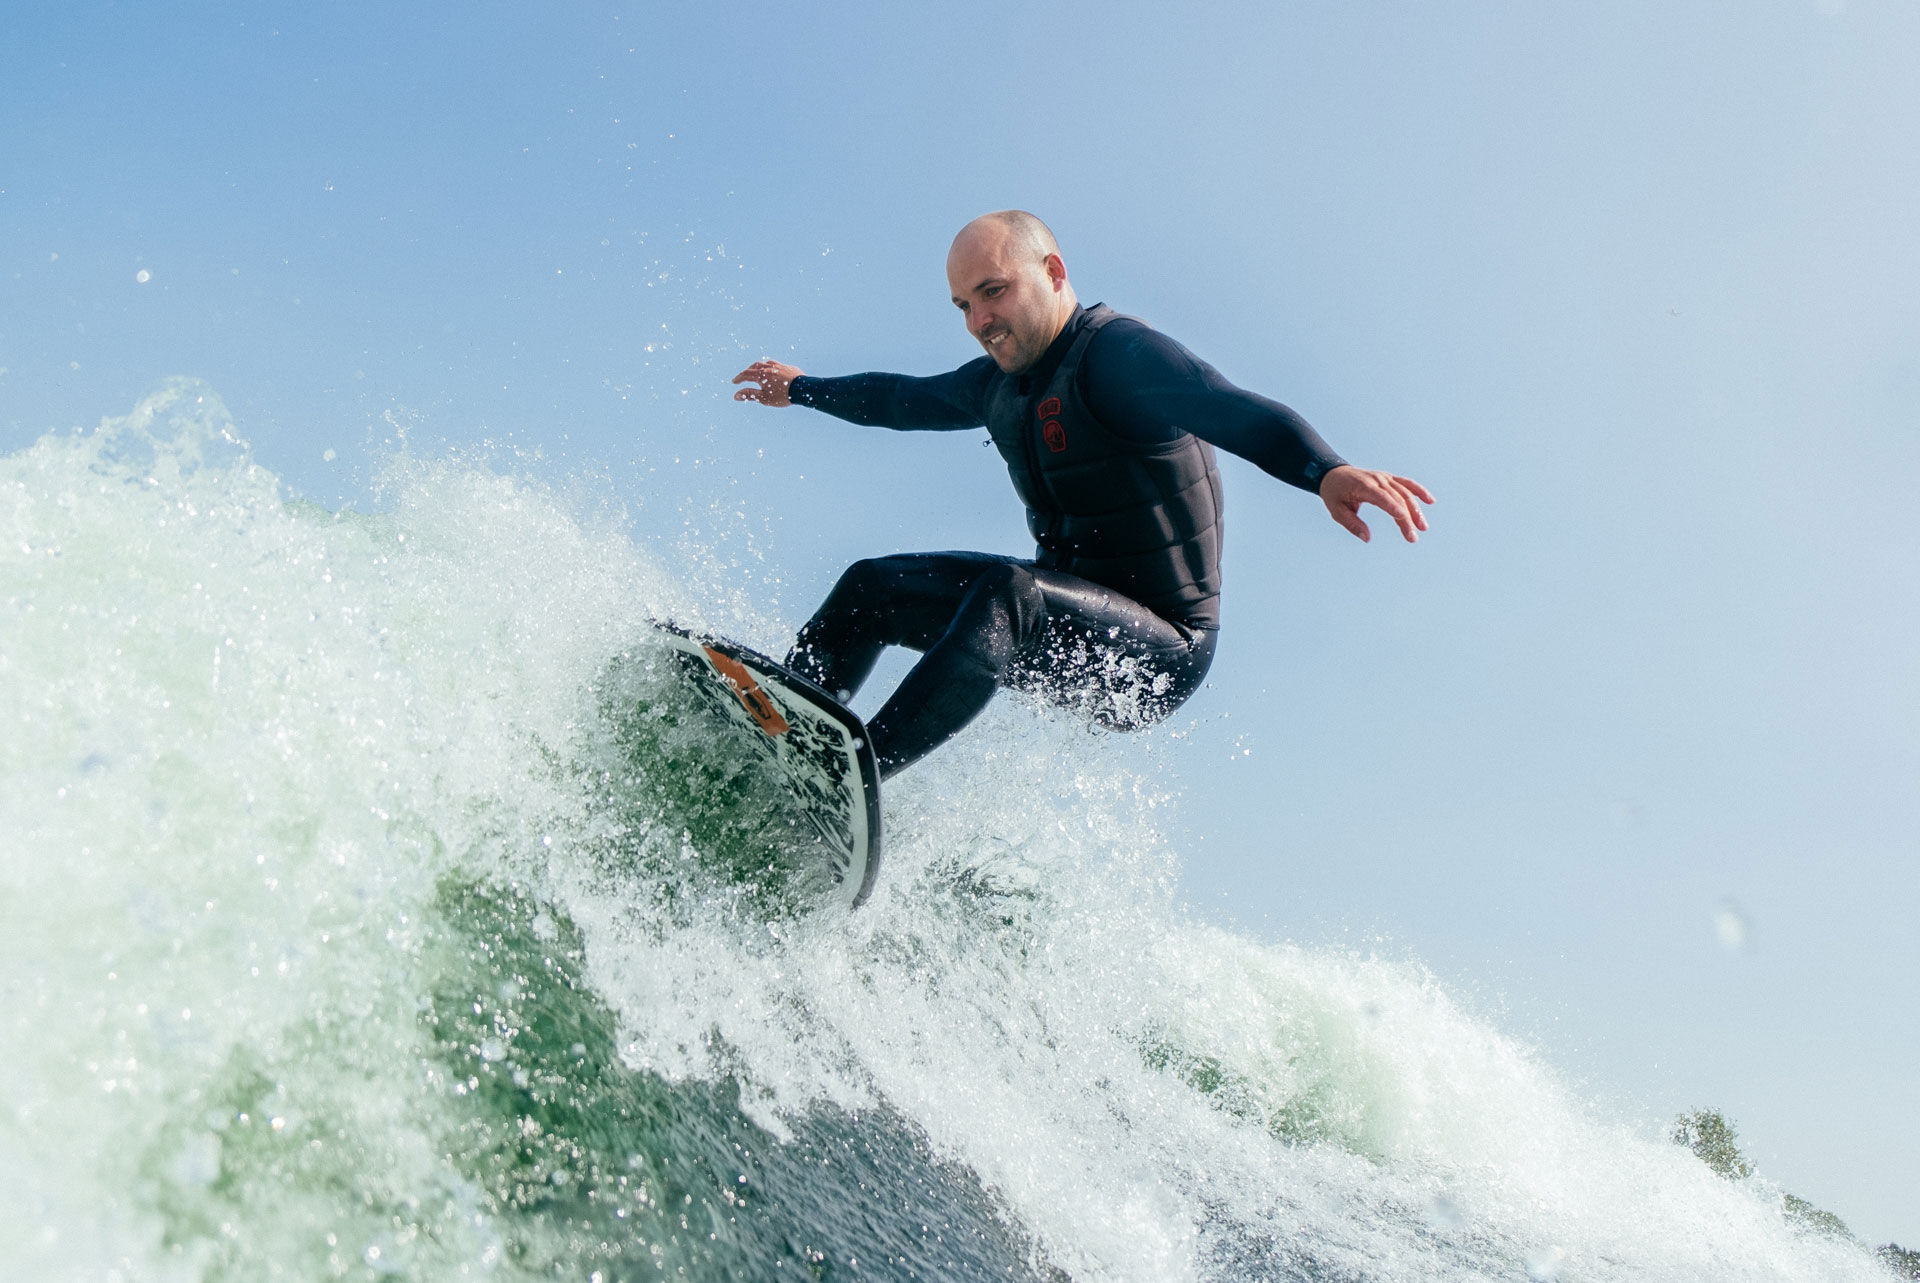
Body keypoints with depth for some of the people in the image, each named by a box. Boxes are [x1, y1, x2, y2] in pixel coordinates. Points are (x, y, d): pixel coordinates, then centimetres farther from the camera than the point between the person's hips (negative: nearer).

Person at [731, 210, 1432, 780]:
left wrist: (1327, 471, -55)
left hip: (1158, 649, -9)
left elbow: (1240, 414, -36)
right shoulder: (1000, 382, 7)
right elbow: (907, 400, 27)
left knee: (1010, 592, -37)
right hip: (1068, 617, 9)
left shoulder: (1118, 352, -18)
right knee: (871, 587, 6)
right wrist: (803, 390, 42)